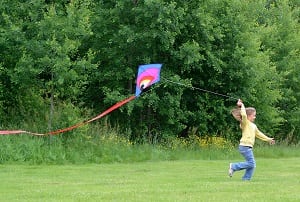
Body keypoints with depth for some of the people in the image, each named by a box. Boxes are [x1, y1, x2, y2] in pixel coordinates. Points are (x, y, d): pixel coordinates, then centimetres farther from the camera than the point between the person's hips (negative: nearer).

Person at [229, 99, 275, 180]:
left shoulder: (253, 125, 20)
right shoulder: (245, 123, -7)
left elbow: (258, 134, 31)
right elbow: (243, 115, -27)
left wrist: (268, 139, 33)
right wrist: (242, 106, -16)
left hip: (249, 147, 10)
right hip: (245, 146, -10)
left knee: (252, 165, 7)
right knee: (251, 163, -13)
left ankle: (246, 179, 11)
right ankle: (233, 166, -6)